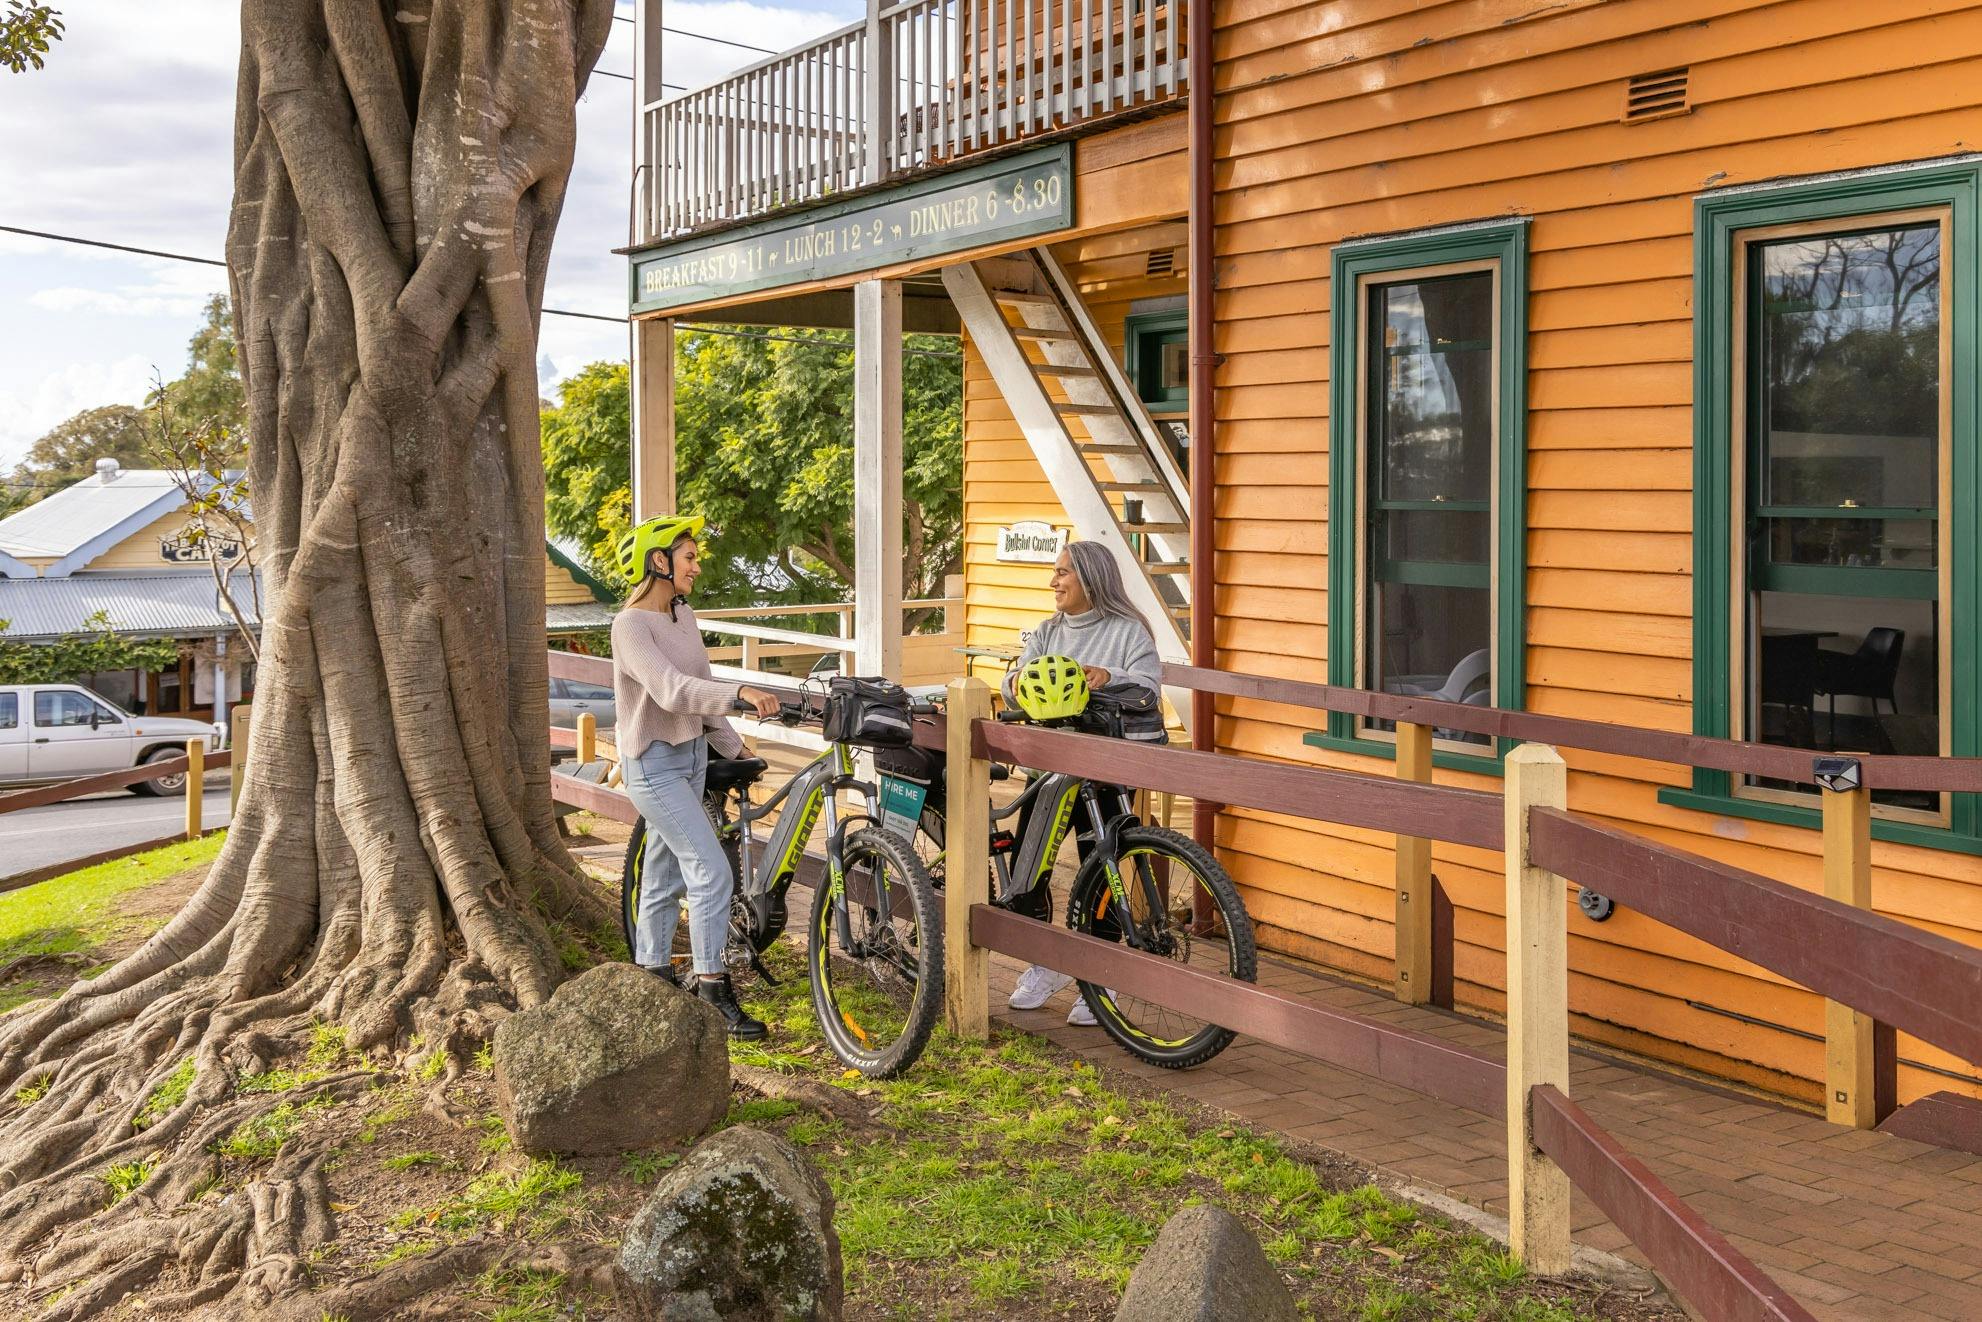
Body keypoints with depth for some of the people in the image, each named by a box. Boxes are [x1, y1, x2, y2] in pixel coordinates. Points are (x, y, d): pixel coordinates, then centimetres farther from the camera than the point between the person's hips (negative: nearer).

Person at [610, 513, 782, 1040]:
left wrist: (736, 749, 15)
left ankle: (652, 969, 29)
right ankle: (712, 988, -4)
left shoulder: (684, 616, 7)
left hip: (692, 755, 8)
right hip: (653, 764, -8)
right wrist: (740, 693, -43)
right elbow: (671, 691, -32)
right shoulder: (631, 625, -19)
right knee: (712, 872, -12)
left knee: (665, 873, 16)